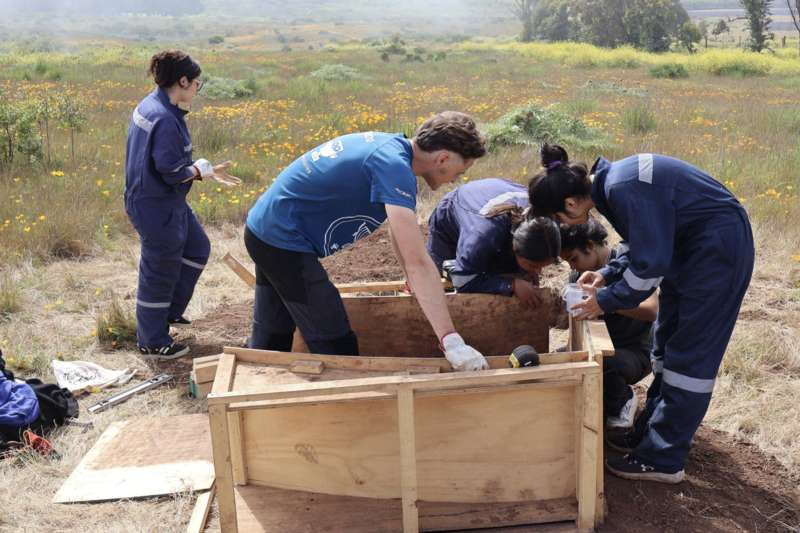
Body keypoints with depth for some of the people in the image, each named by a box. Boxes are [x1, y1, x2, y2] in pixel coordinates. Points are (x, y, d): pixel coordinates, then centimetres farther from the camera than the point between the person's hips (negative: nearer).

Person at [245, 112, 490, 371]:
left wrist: (421, 288, 26)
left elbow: (398, 229, 19)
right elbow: (418, 262, -29)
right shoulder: (394, 165, -23)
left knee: (270, 340, 21)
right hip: (284, 241, -10)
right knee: (337, 349, -2)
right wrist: (452, 342, -29)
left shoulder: (388, 145, 6)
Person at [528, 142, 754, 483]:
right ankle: (649, 434, 28)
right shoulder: (608, 182, 1)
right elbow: (640, 240, 14)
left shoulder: (625, 190, -29)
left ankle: (664, 461, 2)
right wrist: (608, 274, 2)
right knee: (667, 344, 15)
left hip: (719, 247, -10)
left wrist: (606, 300, -15)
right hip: (687, 247, 10)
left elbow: (650, 264, -26)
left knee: (688, 355, -5)